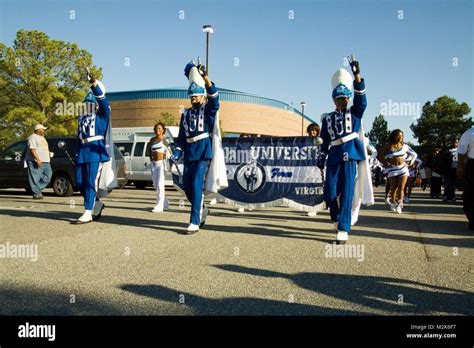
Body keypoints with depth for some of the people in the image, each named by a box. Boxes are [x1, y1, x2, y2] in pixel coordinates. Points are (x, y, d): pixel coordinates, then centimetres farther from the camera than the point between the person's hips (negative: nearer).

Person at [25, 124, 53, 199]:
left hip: (45, 161, 9)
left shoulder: (42, 137, 23)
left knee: (48, 175, 4)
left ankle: (38, 189, 14)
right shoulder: (33, 137, -7)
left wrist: (48, 153, 15)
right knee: (35, 178, -5)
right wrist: (38, 159, -25)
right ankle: (36, 194, -3)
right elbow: (32, 149, -17)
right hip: (35, 161, -9)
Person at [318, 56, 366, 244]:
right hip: (333, 157, 3)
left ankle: (343, 229, -5)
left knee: (346, 193, -7)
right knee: (329, 194, -1)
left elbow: (361, 98, -6)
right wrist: (321, 158, 9)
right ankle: (337, 219, 27)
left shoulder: (354, 113, 10)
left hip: (349, 155, -2)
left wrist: (357, 74, -17)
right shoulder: (327, 118, 16)